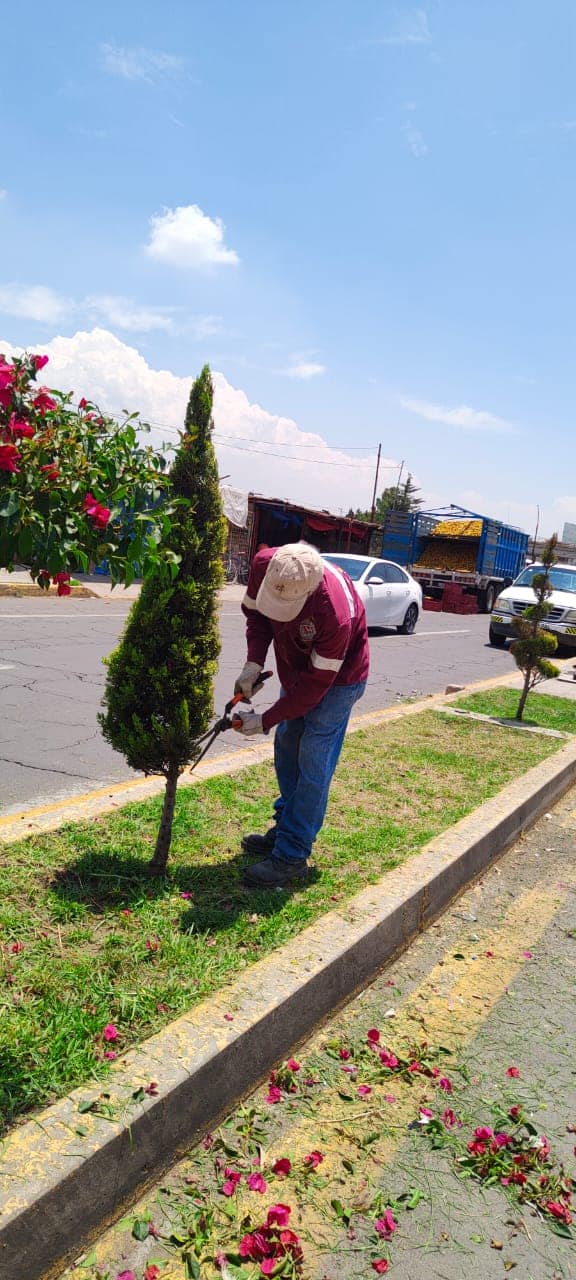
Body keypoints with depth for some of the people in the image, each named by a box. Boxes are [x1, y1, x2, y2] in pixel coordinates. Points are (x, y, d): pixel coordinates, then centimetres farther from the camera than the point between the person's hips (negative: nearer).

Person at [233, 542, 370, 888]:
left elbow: (315, 684, -30)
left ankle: (292, 856, 1)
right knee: (286, 749, 15)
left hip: (336, 679, -7)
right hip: (296, 669, 7)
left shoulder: (336, 613, -42)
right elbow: (255, 612, -5)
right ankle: (286, 827, 31)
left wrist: (265, 721, -24)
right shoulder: (265, 564, -26)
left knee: (313, 764, -7)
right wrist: (253, 664, -19)